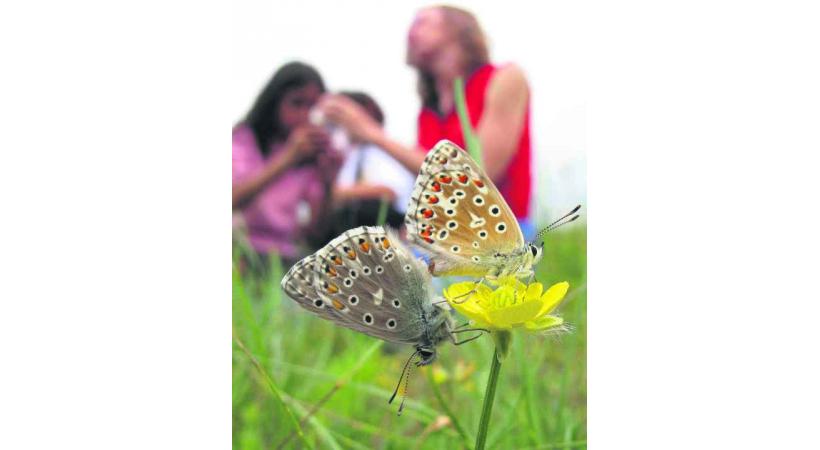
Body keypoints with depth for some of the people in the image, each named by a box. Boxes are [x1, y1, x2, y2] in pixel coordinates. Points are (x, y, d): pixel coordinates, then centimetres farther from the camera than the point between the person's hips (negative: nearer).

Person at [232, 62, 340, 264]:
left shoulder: (313, 156, 14)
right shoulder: (243, 139, 3)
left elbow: (316, 230, 2)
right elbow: (234, 199, -19)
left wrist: (327, 185, -15)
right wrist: (287, 159, -28)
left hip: (287, 255, 4)